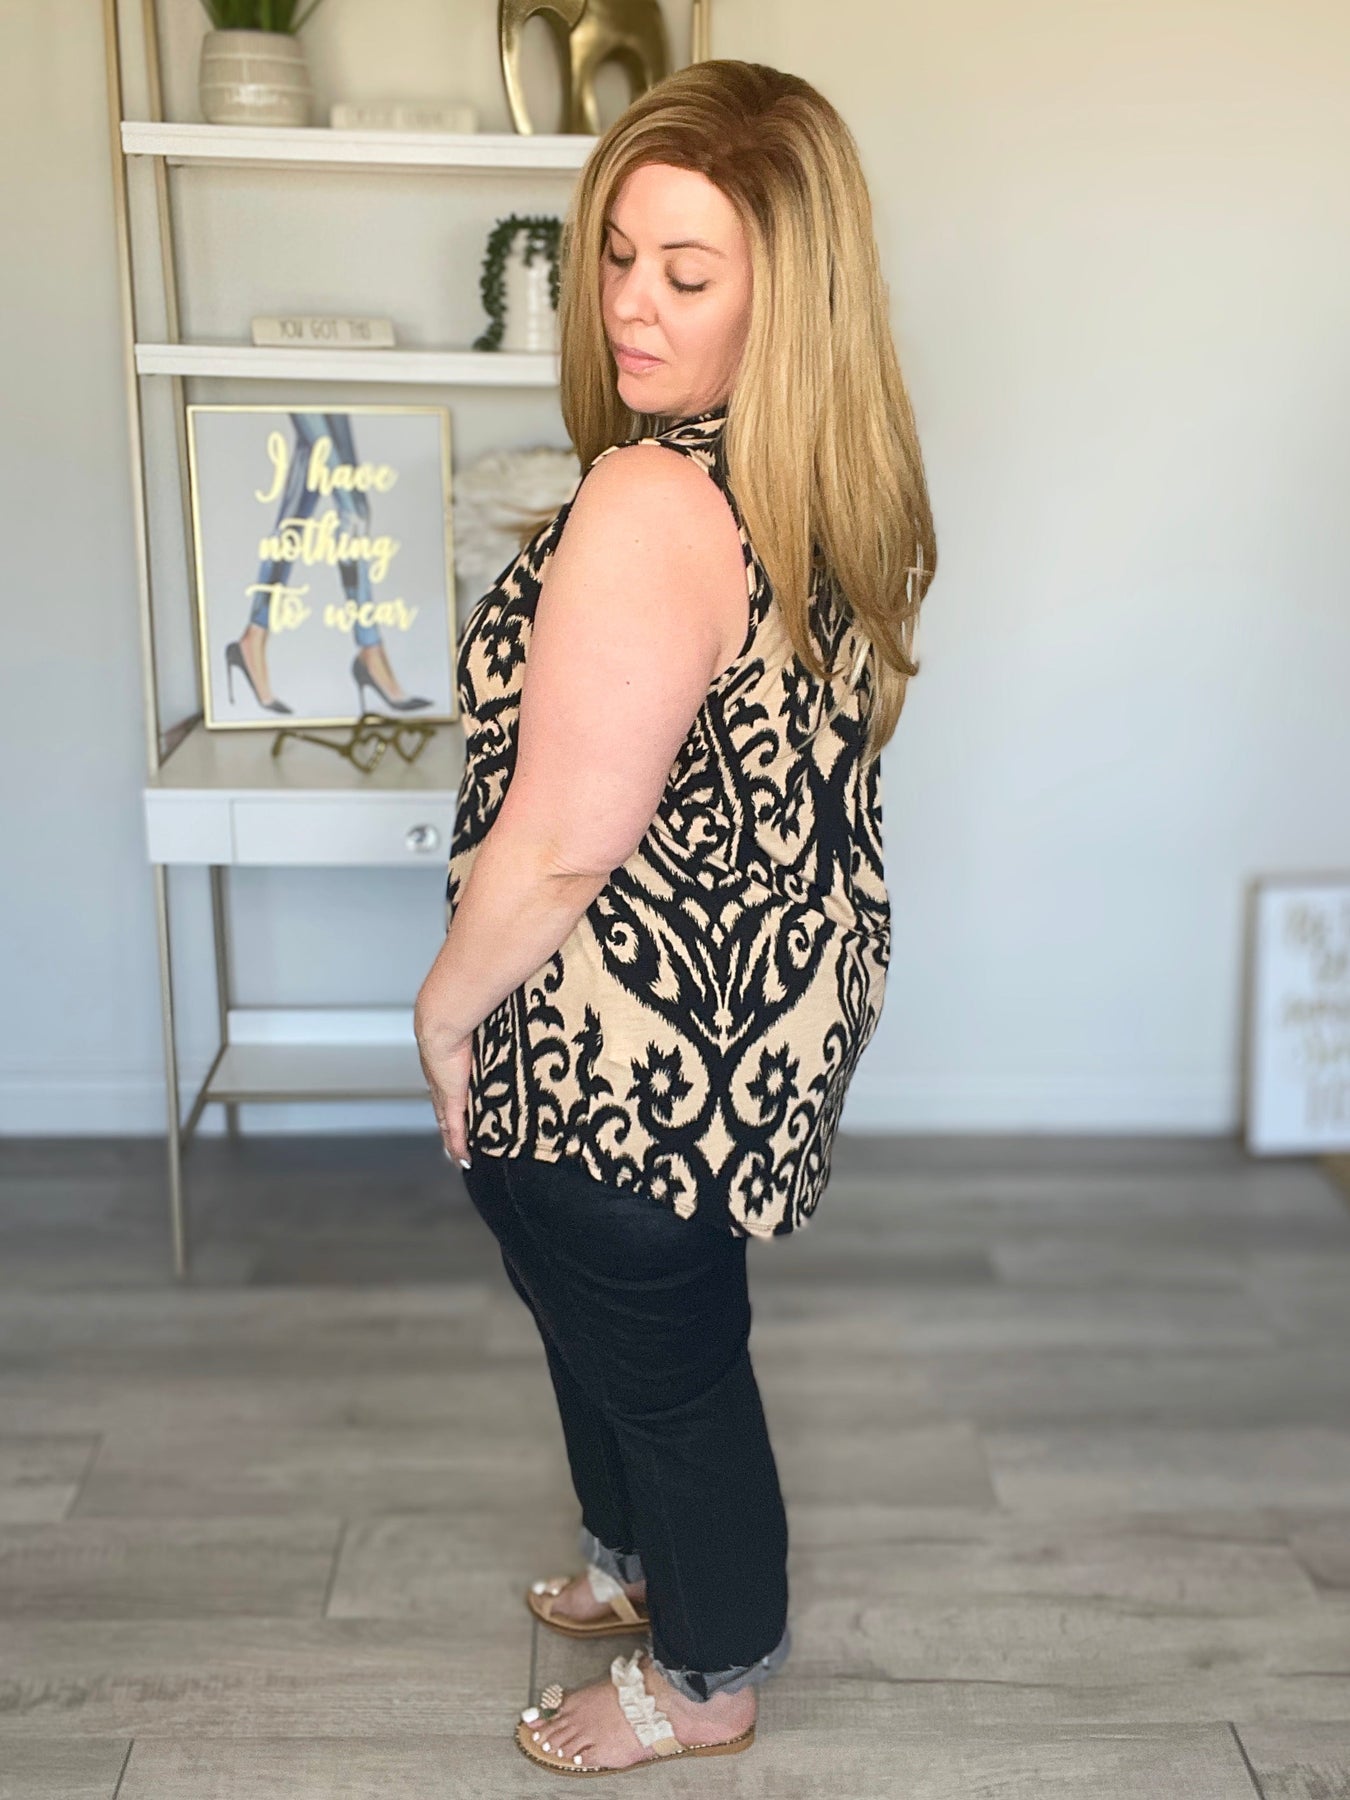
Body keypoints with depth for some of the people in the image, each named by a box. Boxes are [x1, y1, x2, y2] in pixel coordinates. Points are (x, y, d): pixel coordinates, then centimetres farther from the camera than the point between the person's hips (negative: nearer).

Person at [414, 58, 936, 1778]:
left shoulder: (651, 505, -29)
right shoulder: (844, 482, 0)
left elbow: (563, 840, -27)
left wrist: (446, 1008, -11)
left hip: (632, 1048, -9)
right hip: (781, 996, 9)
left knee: (660, 1357, 14)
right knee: (646, 1323, 29)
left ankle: (708, 1675, 40)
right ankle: (639, 1557, 55)